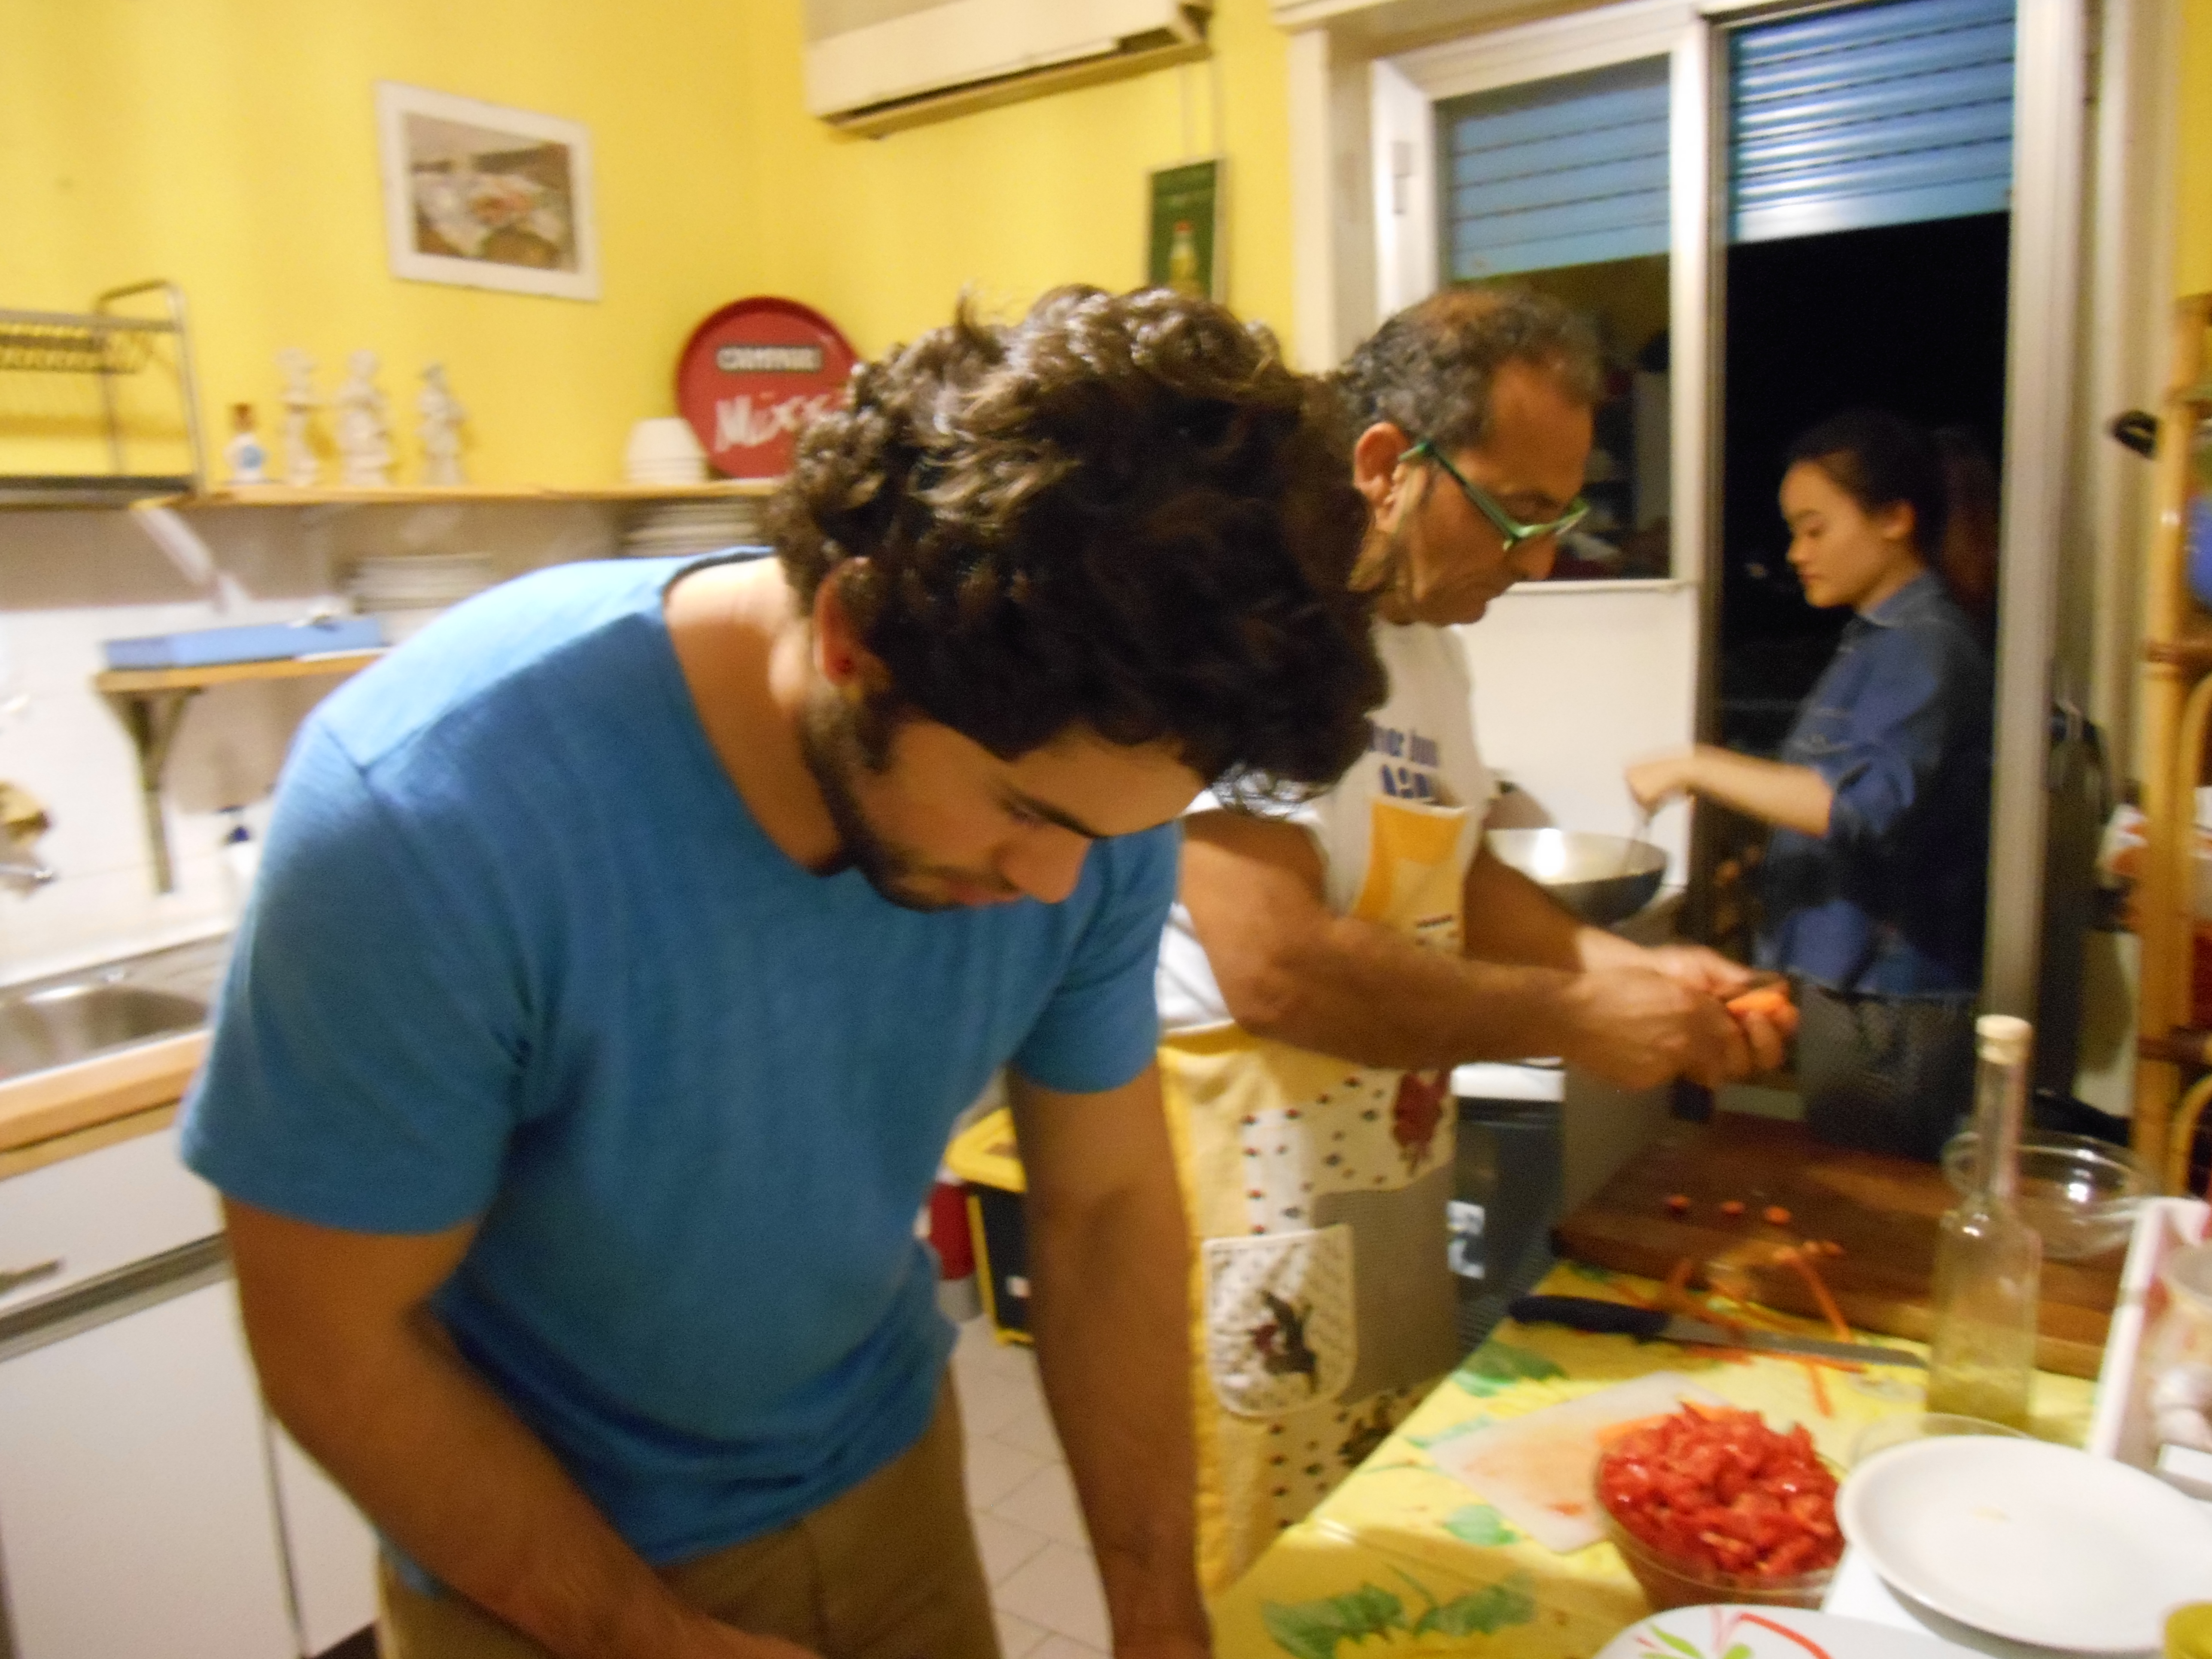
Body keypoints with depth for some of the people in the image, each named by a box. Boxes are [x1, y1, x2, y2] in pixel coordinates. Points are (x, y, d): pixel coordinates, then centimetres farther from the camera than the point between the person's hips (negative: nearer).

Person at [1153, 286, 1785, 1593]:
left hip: (1393, 1183, 9)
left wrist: (1620, 964, 1)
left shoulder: (1427, 637, 9)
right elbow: (1274, 970, -29)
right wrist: (1570, 1019, -19)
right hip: (1260, 1221, -8)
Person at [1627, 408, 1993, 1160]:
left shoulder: (1926, 648, -15)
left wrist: (1697, 768, -24)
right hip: (1841, 984, 9)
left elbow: (1861, 804, -28)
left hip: (1886, 1007, -9)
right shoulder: (1873, 641, 15)